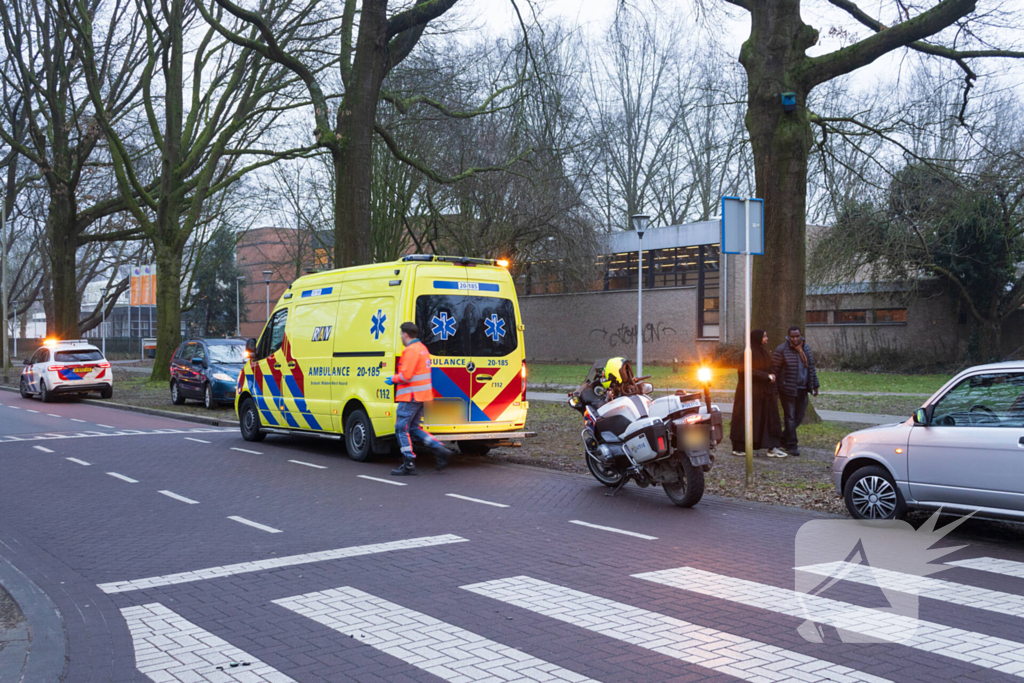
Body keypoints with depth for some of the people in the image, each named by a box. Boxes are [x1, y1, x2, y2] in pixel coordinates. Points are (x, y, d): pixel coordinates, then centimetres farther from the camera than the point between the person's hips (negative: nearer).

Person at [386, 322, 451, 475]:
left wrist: (393, 379, -4)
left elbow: (405, 375, -22)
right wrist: (396, 378, 17)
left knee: (401, 428, -3)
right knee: (413, 428, 16)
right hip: (422, 395, 10)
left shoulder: (411, 350, -16)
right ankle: (439, 450, 7)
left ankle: (408, 464, -2)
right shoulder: (422, 348, 17)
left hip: (411, 396, -10)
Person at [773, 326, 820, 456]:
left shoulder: (806, 348, 10)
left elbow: (811, 368, 18)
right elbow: (775, 370, -7)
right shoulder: (782, 350, -8)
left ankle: (783, 438, 27)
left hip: (802, 389, 6)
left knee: (799, 417, 9)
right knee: (790, 417, -4)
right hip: (788, 390, -6)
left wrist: (814, 386, 15)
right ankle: (791, 446, 1)